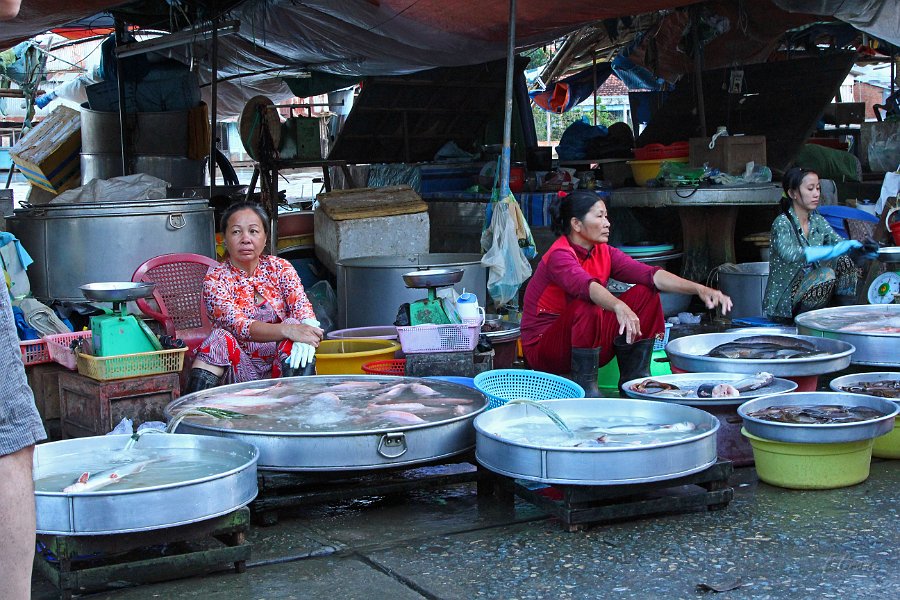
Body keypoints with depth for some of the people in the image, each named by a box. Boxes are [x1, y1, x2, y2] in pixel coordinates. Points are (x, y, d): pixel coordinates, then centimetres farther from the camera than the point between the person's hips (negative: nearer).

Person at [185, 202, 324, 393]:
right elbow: (239, 326, -21)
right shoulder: (215, 280, -5)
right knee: (219, 337, -29)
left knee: (293, 324, -26)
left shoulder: (280, 268, 4)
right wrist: (287, 330, -40)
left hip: (281, 365, 2)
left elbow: (303, 310, -11)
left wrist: (306, 331, -38)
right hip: (243, 369, -1)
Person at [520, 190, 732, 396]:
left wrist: (699, 289, -24)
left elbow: (651, 274, -11)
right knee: (587, 306, -35)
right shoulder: (559, 256, -19)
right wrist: (620, 307, -60)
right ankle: (584, 389, -22)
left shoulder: (605, 254, 3)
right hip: (543, 348, -7)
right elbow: (586, 286, -42)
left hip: (591, 347, 7)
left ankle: (635, 378, 0)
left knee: (645, 294, -4)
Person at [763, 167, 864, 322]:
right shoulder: (782, 223, -16)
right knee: (825, 274, -27)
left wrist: (857, 246, -24)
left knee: (843, 262, -7)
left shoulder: (817, 221, 8)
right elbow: (789, 254, -35)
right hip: (783, 304, -7)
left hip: (808, 289, 7)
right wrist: (833, 250, -41)